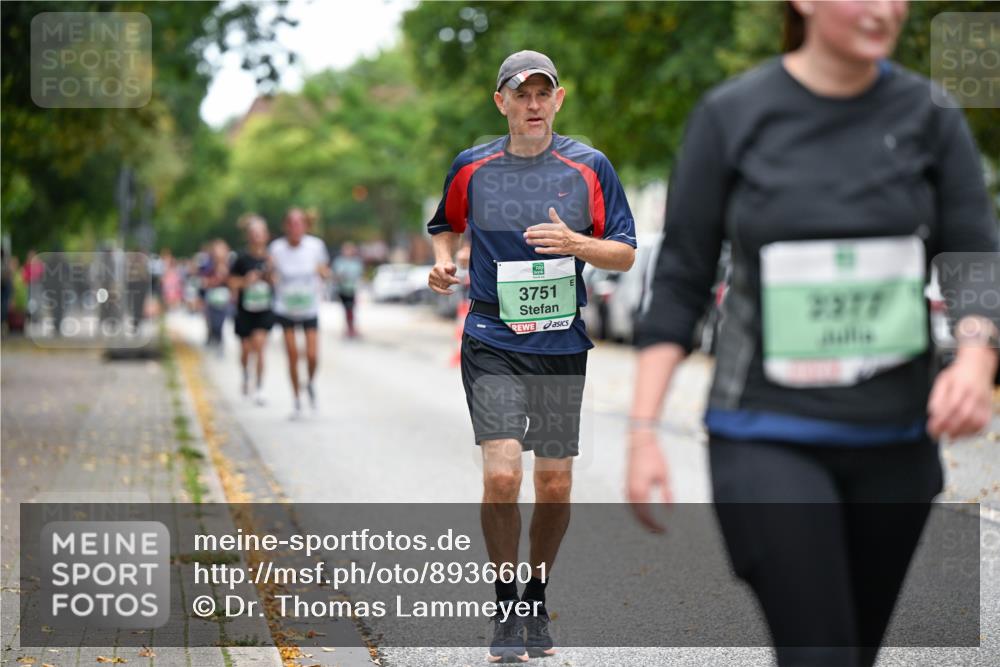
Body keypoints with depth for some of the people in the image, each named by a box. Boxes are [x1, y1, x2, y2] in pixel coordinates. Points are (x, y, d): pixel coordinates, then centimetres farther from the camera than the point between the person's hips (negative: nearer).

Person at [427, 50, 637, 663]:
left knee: (555, 484, 6)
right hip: (493, 341, -1)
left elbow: (626, 254, 2)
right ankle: (508, 610, 0)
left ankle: (538, 600, 27)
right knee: (502, 473, -14)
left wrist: (575, 243, -16)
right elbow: (447, 226, 22)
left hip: (563, 343, 1)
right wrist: (443, 262, 0)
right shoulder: (472, 167, 3)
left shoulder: (590, 167, 1)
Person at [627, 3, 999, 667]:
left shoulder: (929, 115, 1)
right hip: (767, 440, -3)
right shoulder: (733, 115, -4)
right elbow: (681, 282, 0)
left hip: (896, 441, 3)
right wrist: (643, 430, -6)